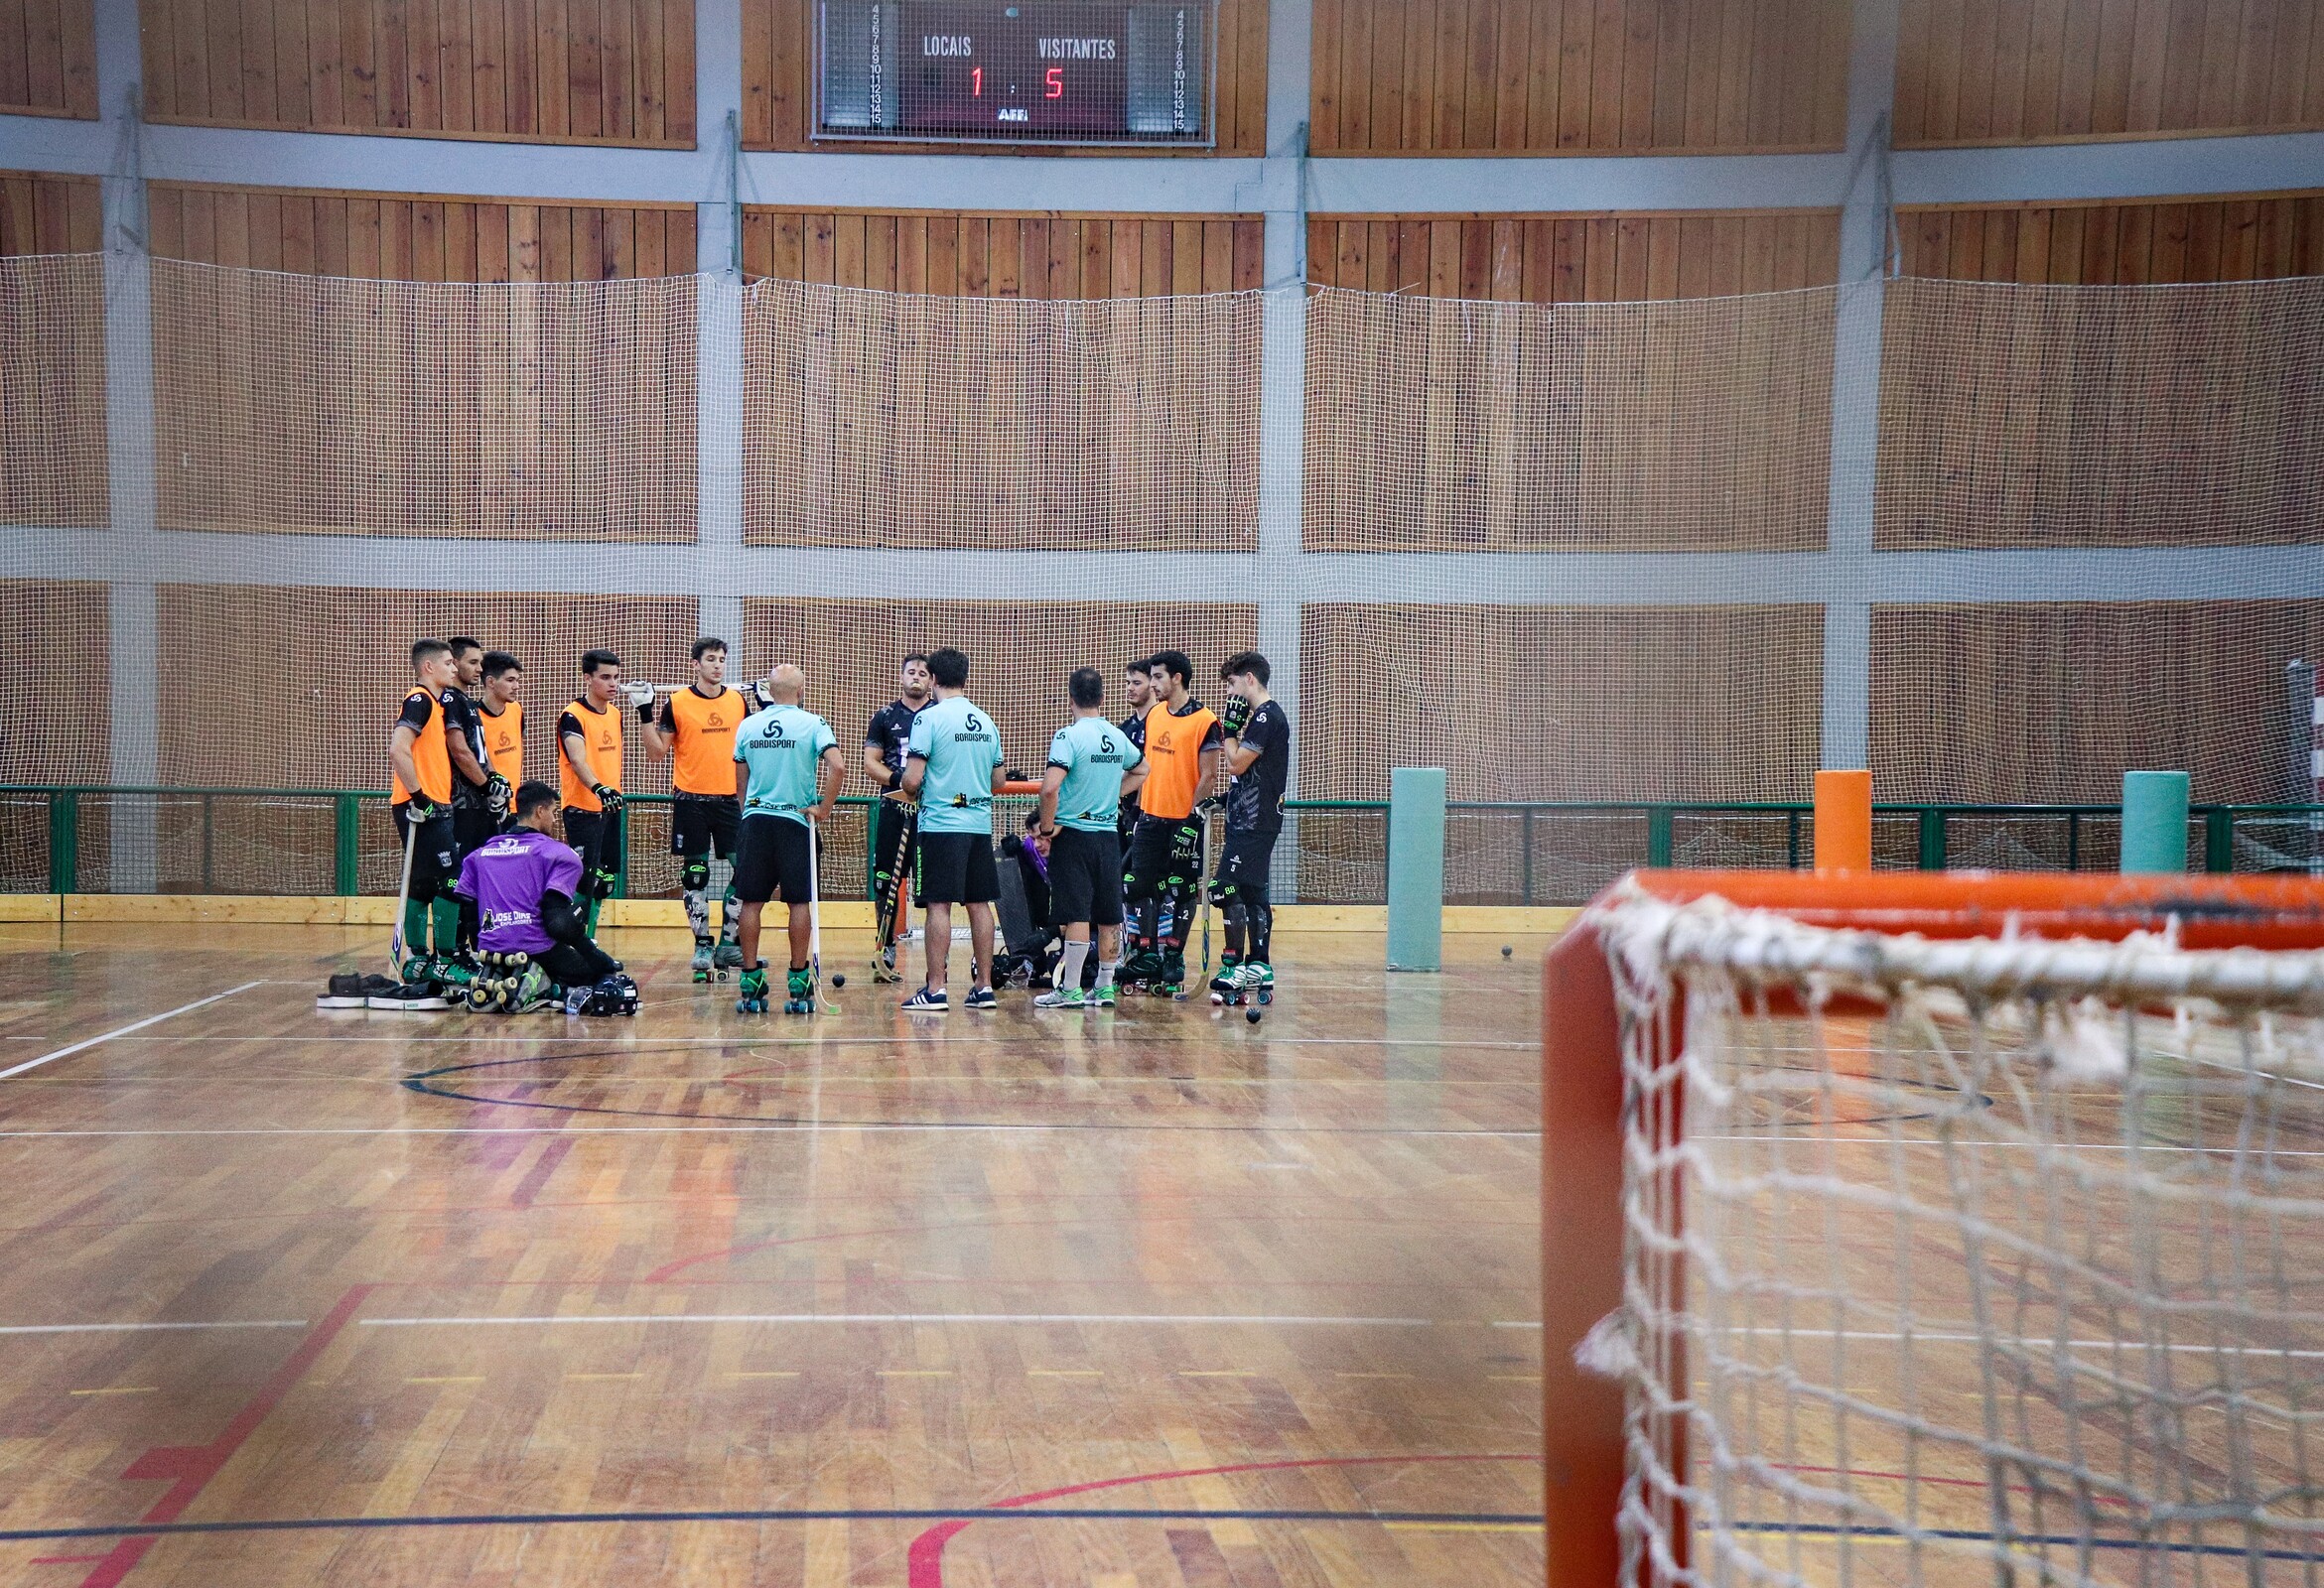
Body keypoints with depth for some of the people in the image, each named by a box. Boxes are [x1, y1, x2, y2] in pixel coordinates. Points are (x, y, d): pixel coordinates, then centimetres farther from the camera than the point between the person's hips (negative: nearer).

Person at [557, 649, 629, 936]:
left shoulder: (615, 713, 11)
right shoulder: (573, 716, -14)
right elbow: (577, 760, -29)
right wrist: (598, 789, -44)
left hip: (611, 808, 8)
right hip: (583, 809, -8)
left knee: (605, 880, 13)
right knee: (584, 879, -10)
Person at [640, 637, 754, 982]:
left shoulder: (738, 700, 7)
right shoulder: (677, 703, -3)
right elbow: (658, 750, 0)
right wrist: (645, 714, -11)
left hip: (731, 798, 3)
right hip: (690, 799, -3)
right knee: (695, 874, 3)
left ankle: (730, 944, 8)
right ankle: (702, 946, 11)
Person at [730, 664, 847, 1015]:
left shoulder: (748, 726, 8)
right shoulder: (812, 724, -4)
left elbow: (740, 782, 14)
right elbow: (837, 766, -17)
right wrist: (824, 807, -8)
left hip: (755, 819, 3)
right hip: (794, 820, -3)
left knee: (752, 902, 6)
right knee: (800, 902, 2)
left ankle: (750, 983, 6)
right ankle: (799, 985, 3)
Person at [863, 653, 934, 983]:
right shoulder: (885, 717, 11)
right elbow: (870, 762, 8)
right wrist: (896, 778, -12)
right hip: (894, 807, 1)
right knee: (886, 880, 2)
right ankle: (884, 949, 11)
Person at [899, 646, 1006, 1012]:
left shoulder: (930, 718, -8)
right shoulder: (987, 721, 10)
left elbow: (912, 780, -13)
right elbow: (998, 781, 15)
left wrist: (913, 792, 8)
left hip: (941, 823, -5)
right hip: (980, 824, 5)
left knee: (939, 905, -4)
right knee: (979, 904, 9)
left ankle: (935, 989, -4)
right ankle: (983, 986, 12)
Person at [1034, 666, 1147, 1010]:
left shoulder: (1069, 736, -13)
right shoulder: (1118, 736, 7)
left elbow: (1050, 788, -24)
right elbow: (1141, 769, 27)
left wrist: (1047, 829, -11)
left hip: (1073, 834, -6)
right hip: (1109, 834, 6)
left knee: (1076, 915, -5)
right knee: (1109, 915, 10)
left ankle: (1070, 990, -2)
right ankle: (1105, 987, 17)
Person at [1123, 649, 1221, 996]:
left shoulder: (1204, 721, -11)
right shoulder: (1153, 714, 10)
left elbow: (1208, 775, -12)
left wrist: (1191, 817, -16)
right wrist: (1136, 806, 15)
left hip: (1183, 820, -6)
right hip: (1150, 817, 6)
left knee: (1179, 893, 4)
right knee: (1139, 886, 5)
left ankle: (1173, 961, 13)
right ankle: (1147, 957, 14)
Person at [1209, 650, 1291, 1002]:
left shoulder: (1267, 717, -14)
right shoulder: (1265, 716, 18)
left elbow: (1236, 763, -16)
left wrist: (1230, 728, -6)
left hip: (1254, 823, -10)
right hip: (1250, 819, 10)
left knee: (1228, 891, -11)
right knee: (1252, 894, 11)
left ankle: (1235, 969, -10)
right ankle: (1260, 969, 15)